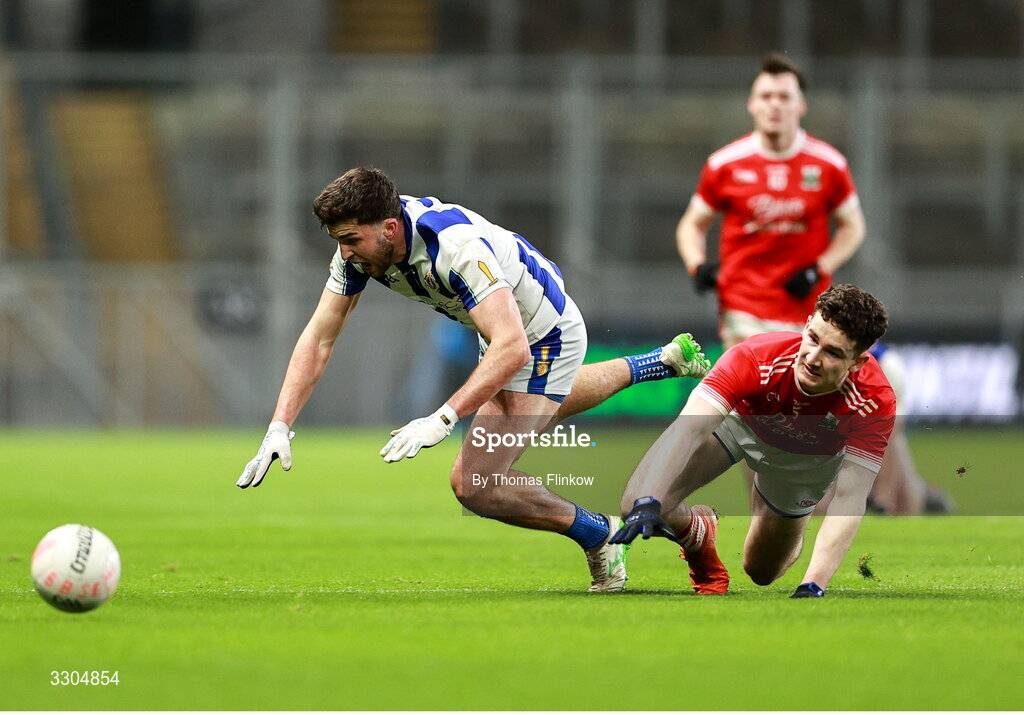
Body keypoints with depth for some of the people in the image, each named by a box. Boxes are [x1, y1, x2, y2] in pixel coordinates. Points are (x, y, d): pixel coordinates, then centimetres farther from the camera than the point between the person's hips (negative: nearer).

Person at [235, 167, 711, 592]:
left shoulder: (456, 245, -40)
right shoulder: (361, 241, -18)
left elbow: (512, 347, -46)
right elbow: (319, 338, -13)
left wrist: (443, 418, -53)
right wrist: (279, 426, -23)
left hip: (544, 336, -9)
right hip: (503, 332, 9)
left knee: (474, 484, -17)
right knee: (544, 408, 39)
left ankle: (598, 534, 4)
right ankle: (666, 361, 58)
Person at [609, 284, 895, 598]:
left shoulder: (875, 402, -39)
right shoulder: (754, 359, -42)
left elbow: (849, 499, -40)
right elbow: (686, 430, -47)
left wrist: (813, 587, -50)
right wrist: (647, 503, -62)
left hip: (808, 457, 1)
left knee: (761, 572, 13)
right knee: (637, 501, -21)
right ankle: (700, 533, 15)